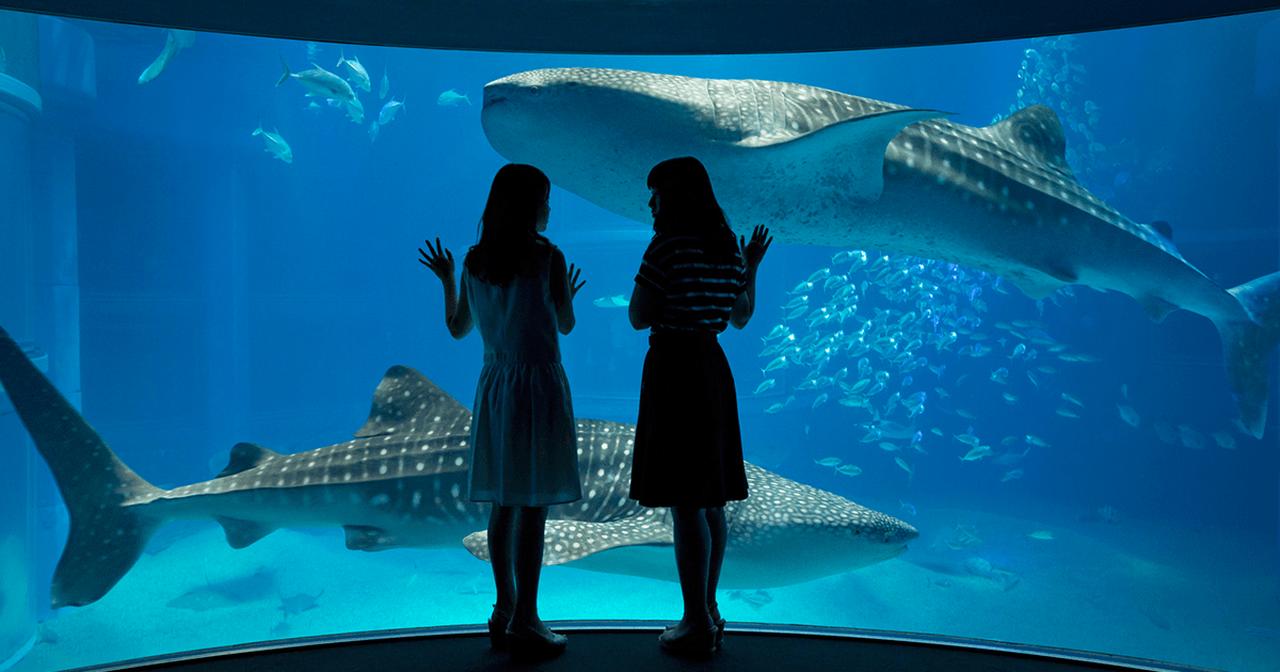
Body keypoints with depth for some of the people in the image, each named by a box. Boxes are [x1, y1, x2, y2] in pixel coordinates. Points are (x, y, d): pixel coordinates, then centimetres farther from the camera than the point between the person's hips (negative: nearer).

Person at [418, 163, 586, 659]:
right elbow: (565, 326, 1)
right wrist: (567, 296, 22)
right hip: (539, 385, -6)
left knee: (504, 503, 13)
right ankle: (525, 622, 5)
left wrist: (446, 280, 28)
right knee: (534, 506, -1)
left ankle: (505, 611, 22)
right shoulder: (547, 256, -9)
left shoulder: (475, 259, 5)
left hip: (495, 386, 6)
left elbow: (458, 328, 13)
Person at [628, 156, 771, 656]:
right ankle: (707, 613, 26)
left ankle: (697, 624, 5)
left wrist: (648, 270, 1)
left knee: (685, 503, -3)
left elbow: (638, 318, -12)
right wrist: (751, 269, 28)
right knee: (710, 501, 14)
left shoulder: (668, 246, -13)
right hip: (713, 370, 8)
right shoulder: (728, 247, 10)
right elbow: (741, 319, 17)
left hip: (673, 368, -8)